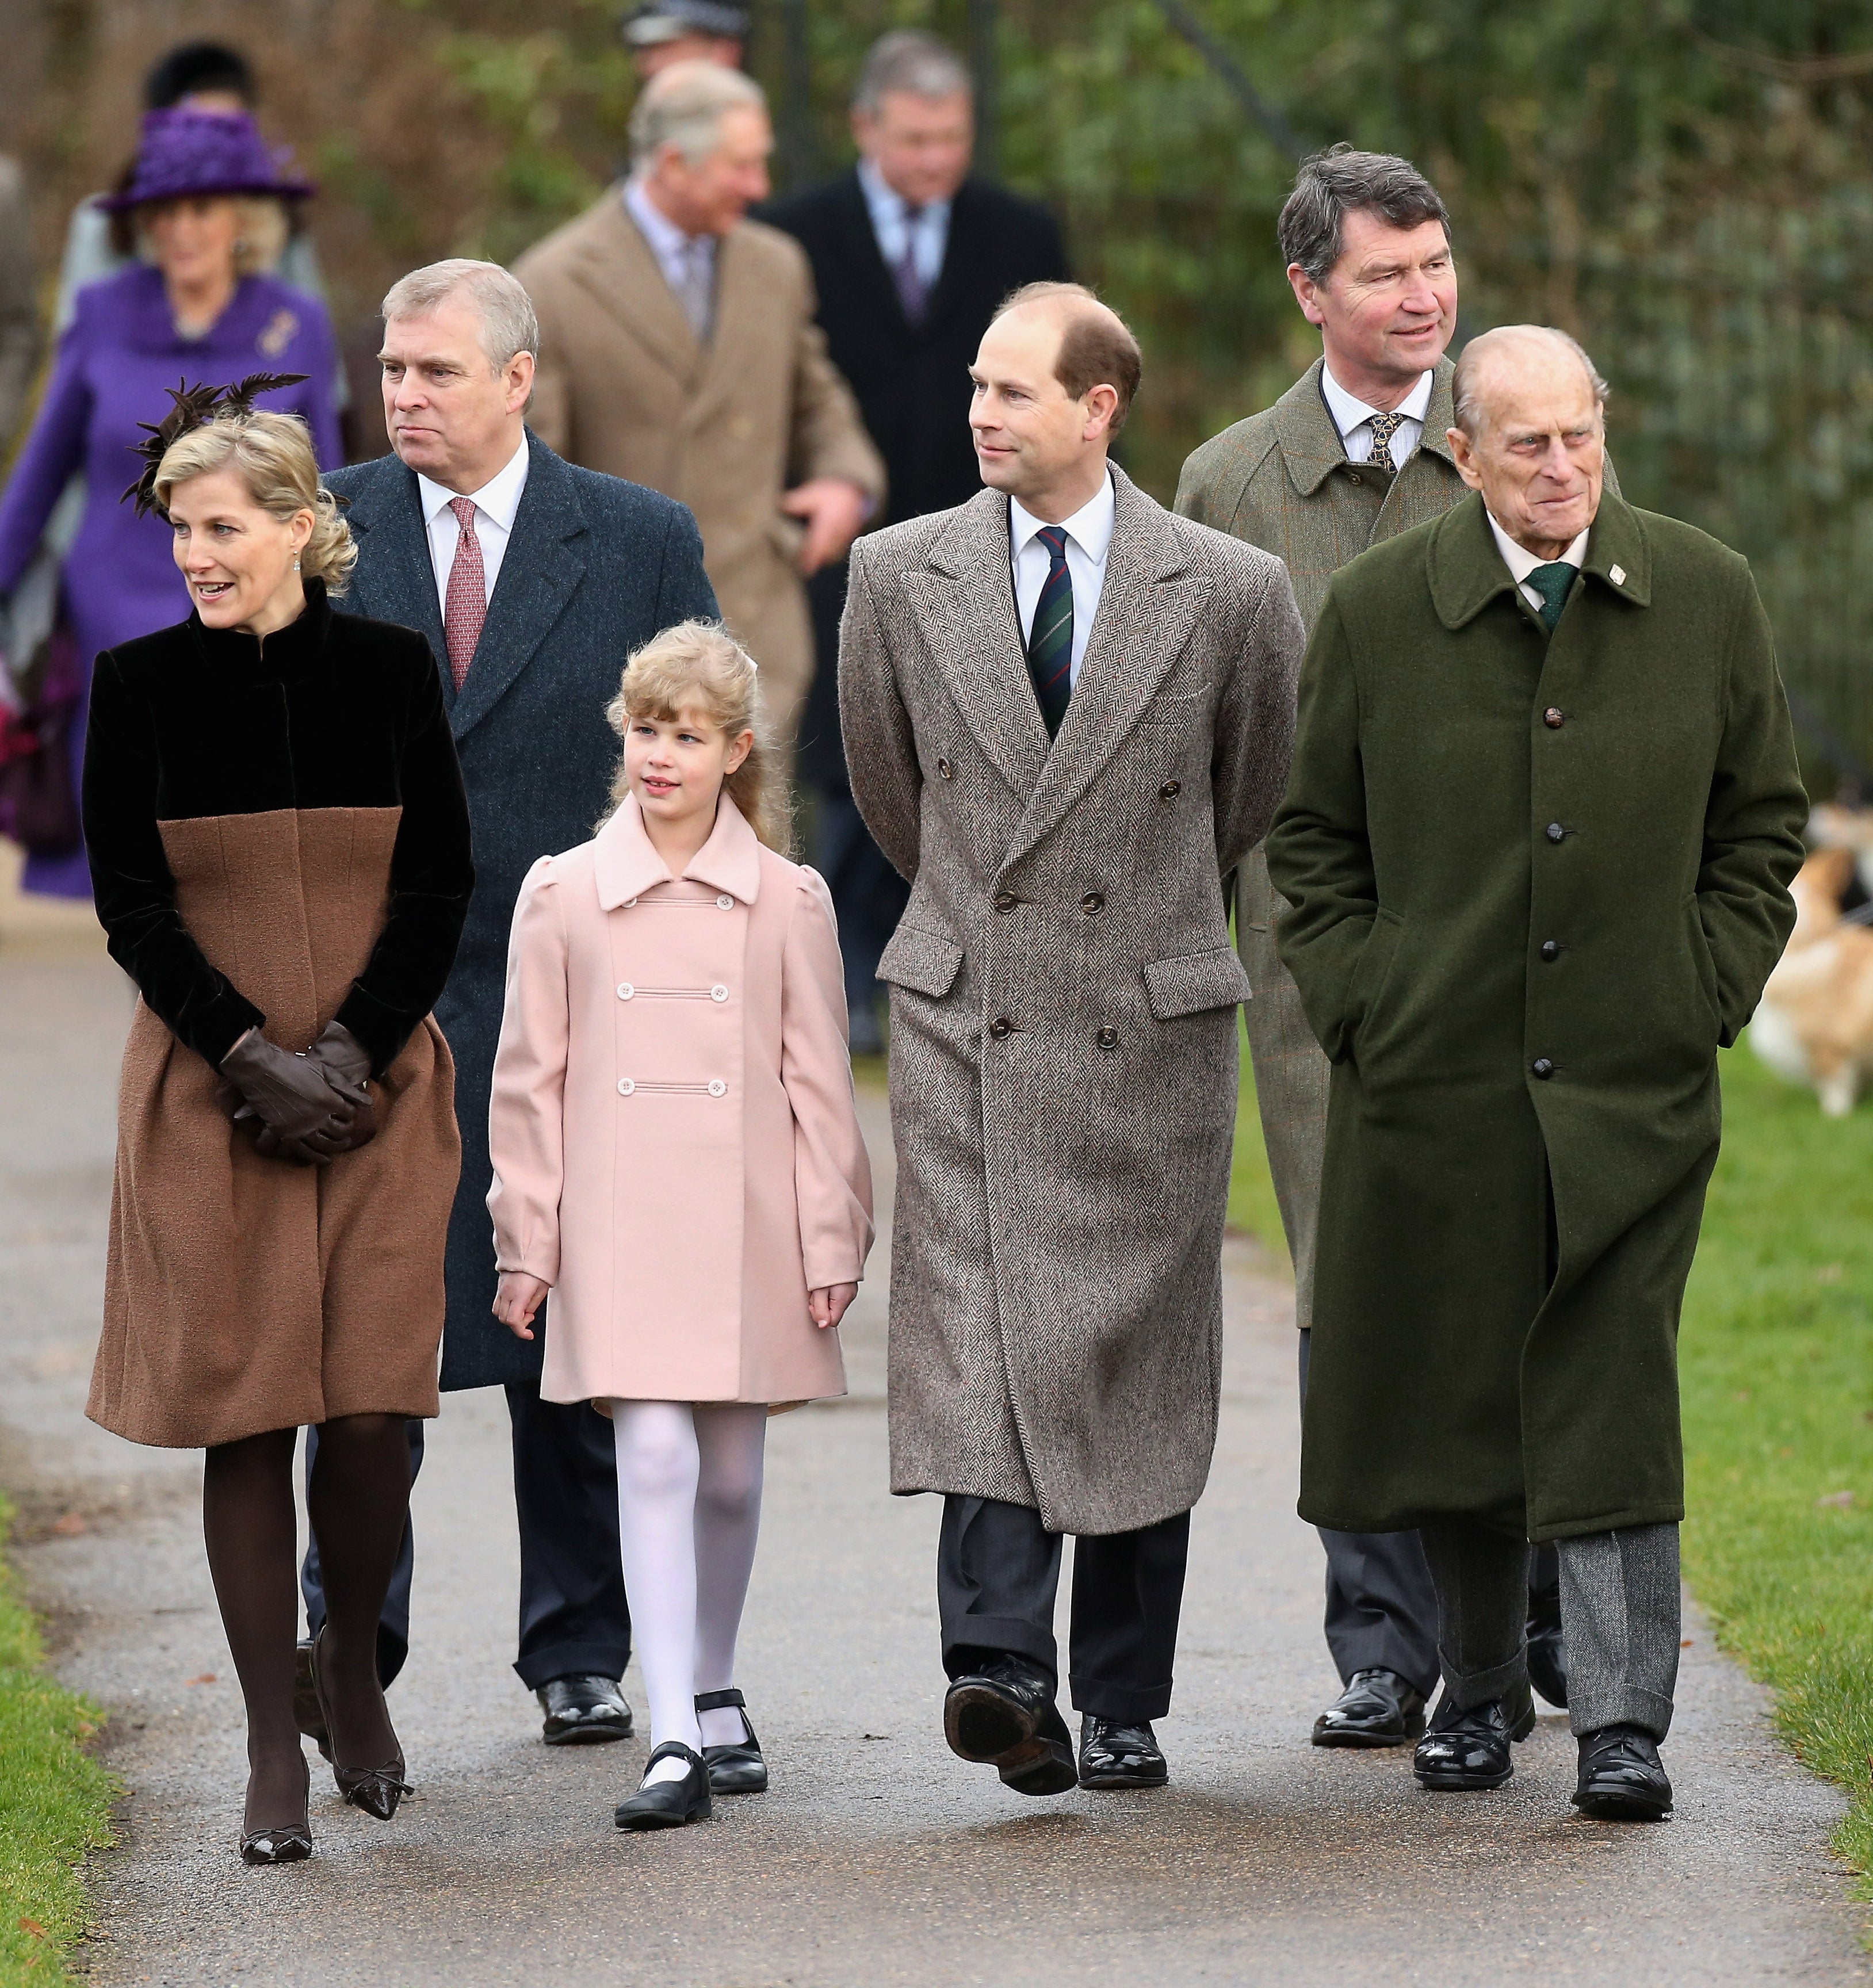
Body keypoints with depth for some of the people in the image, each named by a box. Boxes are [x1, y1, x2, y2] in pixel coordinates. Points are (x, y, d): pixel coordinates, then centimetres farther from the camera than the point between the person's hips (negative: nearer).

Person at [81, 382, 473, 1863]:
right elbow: (131, 905, -1)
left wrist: (351, 1047, -10)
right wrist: (255, 1057, -12)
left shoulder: (390, 671, 3)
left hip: (379, 1083, 0)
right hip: (212, 1093, 0)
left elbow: (441, 884, 3)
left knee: (375, 1404, -6)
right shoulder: (140, 685, 2)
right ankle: (274, 1749, 4)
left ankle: (355, 1671, 19)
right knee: (244, 1412, -3)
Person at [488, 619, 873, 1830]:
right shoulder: (562, 894, 2)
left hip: (751, 1233, 1)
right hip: (620, 1239, -1)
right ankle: (675, 1743, -17)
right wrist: (527, 1243, 4)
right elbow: (531, 1082, 6)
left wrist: (832, 1240, 3)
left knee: (732, 1476, 11)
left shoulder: (788, 902, 2)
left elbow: (819, 1084, 6)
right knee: (654, 1460, -13)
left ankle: (715, 1694, 33)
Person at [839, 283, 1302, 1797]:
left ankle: (1124, 1702, 14)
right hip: (966, 1009, 0)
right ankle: (1002, 1670, -23)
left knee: (1141, 1359, 4)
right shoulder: (901, 577, 3)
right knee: (977, 1329, -14)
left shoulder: (1231, 592, -2)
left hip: (1151, 1018, 0)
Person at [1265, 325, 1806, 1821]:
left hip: (1633, 1079, -1)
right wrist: (1357, 1006, 1)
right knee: (1449, 1386, 8)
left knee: (1611, 1399, -7)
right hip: (1434, 1070, 1)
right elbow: (1314, 836, 10)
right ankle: (1480, 1685, 25)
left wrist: (1708, 997, 2)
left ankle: (1624, 1721, -4)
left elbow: (1764, 821, 11)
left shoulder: (1707, 599, 2)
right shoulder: (1378, 610, 1)